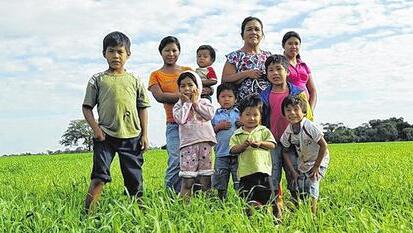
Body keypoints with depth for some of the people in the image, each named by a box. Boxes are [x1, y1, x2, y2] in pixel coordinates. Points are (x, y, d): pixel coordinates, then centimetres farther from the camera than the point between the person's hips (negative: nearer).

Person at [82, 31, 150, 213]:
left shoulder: (134, 80, 9)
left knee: (134, 178, 7)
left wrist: (144, 135, 5)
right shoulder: (97, 79, 5)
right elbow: (87, 107, 6)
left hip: (131, 136, 2)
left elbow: (142, 108, 11)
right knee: (99, 176, -12)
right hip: (105, 136, -2)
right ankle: (88, 212, -10)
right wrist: (95, 128, -8)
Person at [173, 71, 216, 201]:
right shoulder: (178, 105, 10)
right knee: (187, 179, -4)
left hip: (205, 141, 1)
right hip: (188, 143, -1)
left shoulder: (204, 102, 13)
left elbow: (209, 115, -7)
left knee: (205, 177, 3)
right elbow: (180, 119, -10)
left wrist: (195, 103, 0)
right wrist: (187, 103, 0)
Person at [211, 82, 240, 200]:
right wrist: (219, 126, -7)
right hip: (221, 153, 1)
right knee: (220, 181, 8)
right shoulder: (216, 115, 9)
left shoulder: (239, 113, 7)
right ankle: (221, 201, 19)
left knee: (239, 181, 1)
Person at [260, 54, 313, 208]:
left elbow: (307, 117, 4)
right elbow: (261, 120, 11)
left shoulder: (298, 94, 2)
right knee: (272, 177, 4)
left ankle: (296, 201, 17)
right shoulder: (264, 96, 6)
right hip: (272, 143, 1)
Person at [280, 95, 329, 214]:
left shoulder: (309, 127, -25)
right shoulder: (288, 132, -10)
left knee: (311, 185, -16)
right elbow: (285, 151, 2)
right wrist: (293, 171, -4)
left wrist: (316, 167, -16)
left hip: (318, 161, -5)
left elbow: (323, 146, -21)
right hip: (302, 164, 5)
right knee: (298, 187, 1)